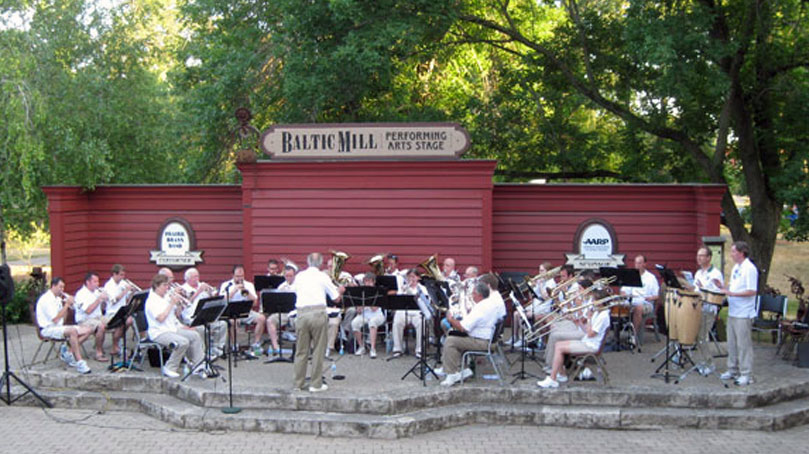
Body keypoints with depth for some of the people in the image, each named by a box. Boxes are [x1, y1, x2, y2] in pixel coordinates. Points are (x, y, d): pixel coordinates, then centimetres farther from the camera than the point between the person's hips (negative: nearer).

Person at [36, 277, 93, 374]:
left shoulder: (57, 298, 17)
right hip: (48, 329, -9)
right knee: (72, 331, -37)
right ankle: (79, 362, -37)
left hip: (59, 327, 9)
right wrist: (66, 305, -16)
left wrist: (67, 304, 2)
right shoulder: (46, 299, -13)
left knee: (88, 329, -5)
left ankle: (68, 351, -8)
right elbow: (55, 319, -21)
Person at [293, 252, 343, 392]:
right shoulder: (323, 277, 1)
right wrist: (340, 290, 27)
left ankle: (297, 383, 15)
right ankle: (316, 384, 5)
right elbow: (336, 298, 5)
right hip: (317, 313, -4)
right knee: (318, 350, 3)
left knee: (301, 350, 10)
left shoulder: (299, 276, 11)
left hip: (301, 313, 4)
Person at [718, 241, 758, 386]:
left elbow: (752, 291, -19)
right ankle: (733, 370, 25)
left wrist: (732, 293, -23)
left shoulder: (750, 269, -14)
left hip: (743, 314, -9)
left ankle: (746, 375, 1)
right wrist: (723, 287, 4)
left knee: (743, 344, -4)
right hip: (732, 312, 9)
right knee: (732, 343, 15)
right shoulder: (736, 267, 14)